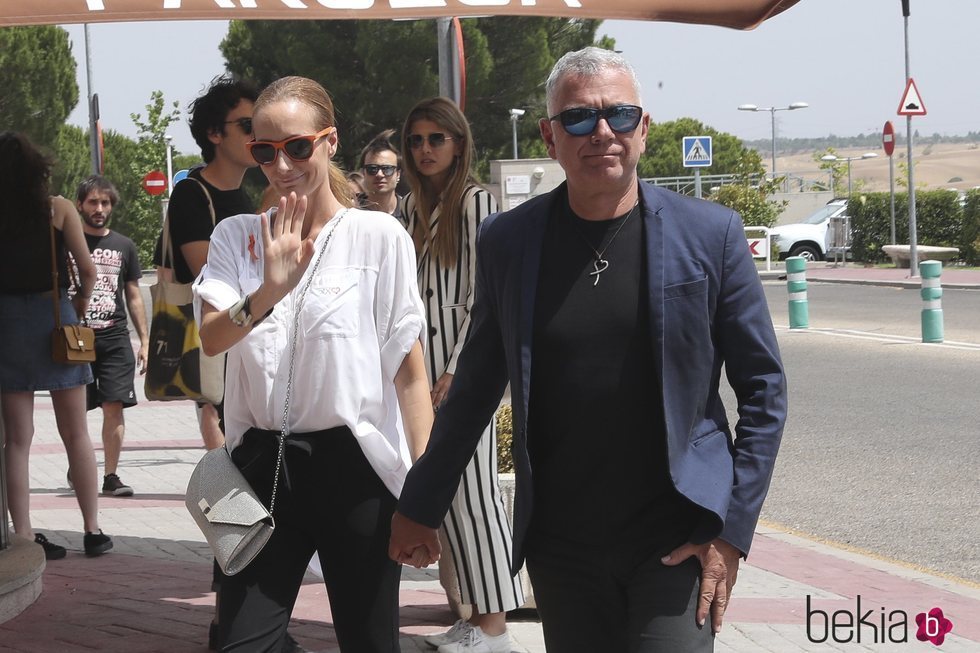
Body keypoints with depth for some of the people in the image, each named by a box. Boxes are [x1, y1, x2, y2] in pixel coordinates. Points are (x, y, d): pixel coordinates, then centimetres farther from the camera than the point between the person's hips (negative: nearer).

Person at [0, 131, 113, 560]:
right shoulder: (58, 209, -3)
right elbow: (88, 271, -5)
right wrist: (81, 305, 12)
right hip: (54, 318, -1)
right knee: (76, 433, 9)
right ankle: (93, 530, 10)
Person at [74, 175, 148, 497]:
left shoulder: (124, 246, 12)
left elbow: (134, 297, 15)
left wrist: (145, 341, 9)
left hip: (115, 339, 1)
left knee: (114, 407, -5)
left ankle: (111, 476, 0)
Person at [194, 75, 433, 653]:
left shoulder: (379, 236, -4)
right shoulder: (238, 237, 6)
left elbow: (410, 371, -4)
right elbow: (211, 338, -9)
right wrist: (268, 292, -28)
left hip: (354, 467, -3)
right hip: (263, 467, 3)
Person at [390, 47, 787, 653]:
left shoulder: (711, 234, -3)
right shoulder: (507, 240, 2)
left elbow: (763, 386, 1)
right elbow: (475, 386, 12)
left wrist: (732, 528, -5)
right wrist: (421, 506, 14)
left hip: (676, 543, -2)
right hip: (561, 546, 2)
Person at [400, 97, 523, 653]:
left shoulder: (477, 202, -9)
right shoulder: (415, 206, 15)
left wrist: (457, 369, -17)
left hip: (464, 359, -8)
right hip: (423, 358, 8)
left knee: (474, 489, -7)